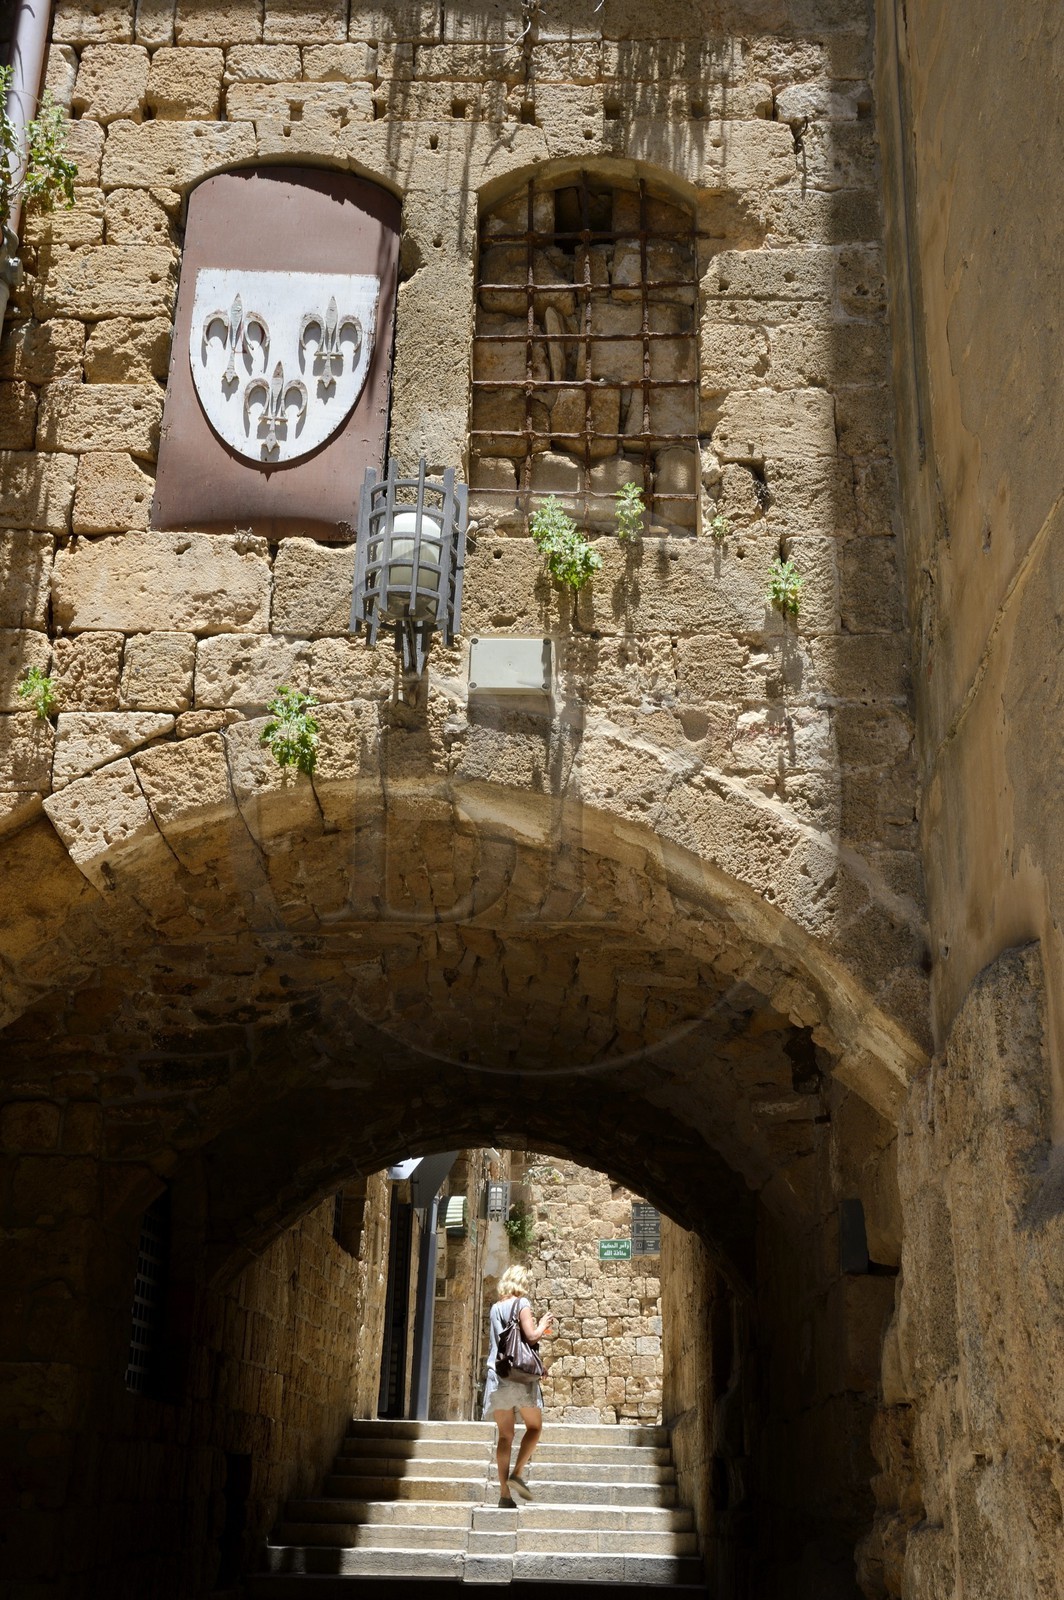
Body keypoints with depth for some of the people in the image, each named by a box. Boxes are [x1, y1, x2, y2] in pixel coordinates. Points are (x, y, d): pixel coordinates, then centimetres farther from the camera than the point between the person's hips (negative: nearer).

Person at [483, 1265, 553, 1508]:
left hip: (497, 1375, 5)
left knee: (505, 1435, 5)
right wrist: (542, 1325, 7)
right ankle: (517, 1473, -8)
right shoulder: (521, 1303, -3)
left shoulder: (495, 1308, 15)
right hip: (520, 1374, -5)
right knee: (534, 1426, 9)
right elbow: (531, 1336, -12)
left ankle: (504, 1492, 0)